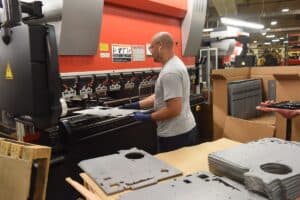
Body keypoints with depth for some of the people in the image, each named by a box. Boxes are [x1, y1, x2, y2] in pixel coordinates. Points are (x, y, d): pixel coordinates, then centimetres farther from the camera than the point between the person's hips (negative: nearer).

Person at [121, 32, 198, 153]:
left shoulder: (170, 72, -23)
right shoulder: (175, 64, 10)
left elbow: (174, 109, -27)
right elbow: (160, 97, 14)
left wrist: (147, 117, -16)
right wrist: (137, 105, 9)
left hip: (175, 135, -10)